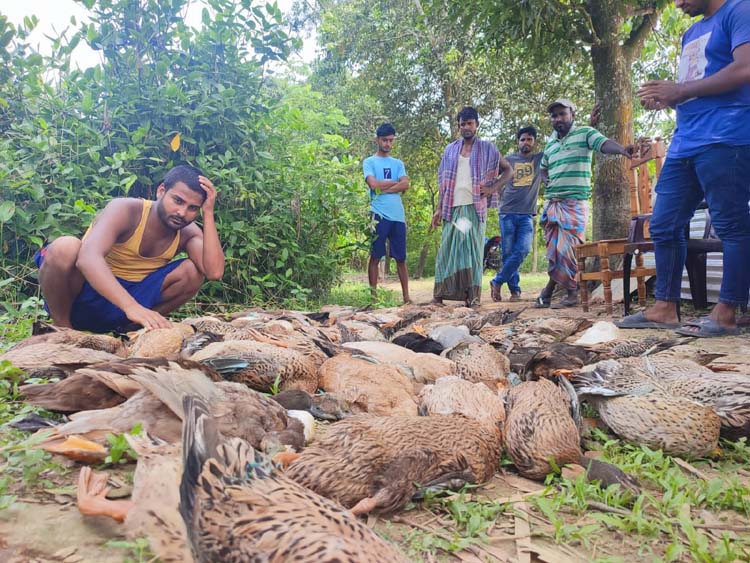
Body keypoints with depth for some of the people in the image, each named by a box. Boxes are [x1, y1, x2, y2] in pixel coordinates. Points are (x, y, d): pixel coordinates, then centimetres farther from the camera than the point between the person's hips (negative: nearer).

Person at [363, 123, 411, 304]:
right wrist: (395, 182, 0)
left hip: (398, 215, 4)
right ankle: (373, 296, 3)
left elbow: (405, 185, 1)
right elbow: (373, 184, -10)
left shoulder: (398, 163, 17)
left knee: (401, 258, 6)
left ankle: (406, 296, 10)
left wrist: (383, 188, -8)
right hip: (379, 215, -4)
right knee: (375, 257, -1)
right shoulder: (369, 162, 7)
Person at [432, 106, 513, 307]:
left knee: (473, 249, -3)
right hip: (452, 207, 2)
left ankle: (472, 296, -1)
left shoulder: (487, 148, 7)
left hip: (475, 207, -2)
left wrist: (494, 187, -4)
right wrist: (439, 208, 6)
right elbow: (443, 181, 13)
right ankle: (439, 294, 1)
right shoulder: (450, 149, 14)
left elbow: (508, 170, 11)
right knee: (448, 248, -1)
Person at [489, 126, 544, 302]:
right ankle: (514, 289, 10)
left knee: (522, 250, -12)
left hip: (527, 214, 0)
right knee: (508, 252, -1)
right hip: (507, 212, 0)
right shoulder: (508, 160, 10)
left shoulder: (541, 159, 11)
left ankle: (497, 282, 2)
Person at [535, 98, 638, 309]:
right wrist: (546, 180, 8)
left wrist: (623, 149, -39)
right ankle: (549, 290, 17)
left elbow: (604, 143, -18)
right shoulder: (551, 143, 18)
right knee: (553, 249, 9)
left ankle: (572, 293, 5)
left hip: (575, 203, -5)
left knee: (567, 249, -8)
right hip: (552, 202, 6)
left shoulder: (585, 133, 0)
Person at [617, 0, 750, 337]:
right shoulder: (691, 34, 27)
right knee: (664, 226, 4)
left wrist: (678, 90, -10)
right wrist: (665, 98, 7)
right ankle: (665, 309, 9)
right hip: (684, 143, 9)